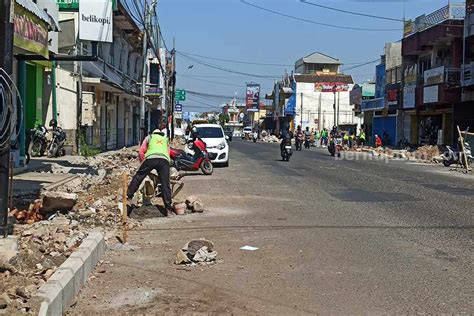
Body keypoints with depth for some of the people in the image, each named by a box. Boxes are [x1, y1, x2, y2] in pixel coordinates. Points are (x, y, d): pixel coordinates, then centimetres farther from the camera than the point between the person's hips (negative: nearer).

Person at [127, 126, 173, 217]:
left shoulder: (149, 137, 33)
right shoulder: (166, 140, 40)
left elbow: (141, 152, 21)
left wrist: (143, 162, 33)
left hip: (151, 158, -2)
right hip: (164, 160, 2)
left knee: (137, 178, 10)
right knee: (165, 185, 2)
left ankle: (128, 198, 7)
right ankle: (169, 210, 1)